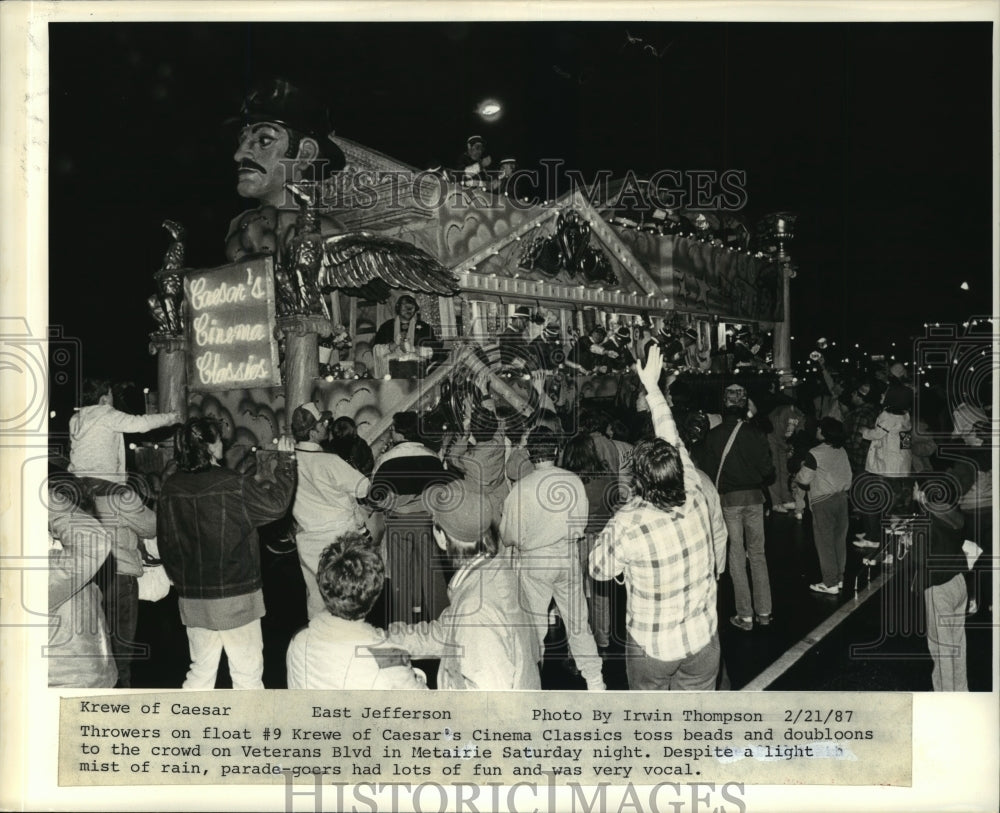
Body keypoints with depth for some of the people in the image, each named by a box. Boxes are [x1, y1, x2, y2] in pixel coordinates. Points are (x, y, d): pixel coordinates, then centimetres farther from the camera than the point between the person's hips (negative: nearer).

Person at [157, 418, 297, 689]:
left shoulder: (170, 488, -2)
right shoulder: (233, 486, -19)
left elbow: (164, 542, 5)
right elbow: (277, 502, -14)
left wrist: (179, 579, 18)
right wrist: (285, 458, -4)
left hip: (191, 597, 5)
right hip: (235, 595, -5)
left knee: (201, 670, 18)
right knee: (247, 673, 8)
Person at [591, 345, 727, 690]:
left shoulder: (627, 526, -27)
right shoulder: (696, 499, -15)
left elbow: (599, 568, -8)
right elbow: (672, 439, -2)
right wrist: (652, 387, 9)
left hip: (651, 648, -3)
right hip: (703, 640, 3)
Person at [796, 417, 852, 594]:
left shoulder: (815, 454, -16)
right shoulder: (842, 451, 4)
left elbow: (804, 479, -12)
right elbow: (848, 475, 12)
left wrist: (802, 468, 7)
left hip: (823, 501, -7)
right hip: (842, 498, 7)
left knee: (825, 542, 0)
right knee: (839, 540, 13)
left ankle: (830, 583, 4)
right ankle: (839, 578, 21)